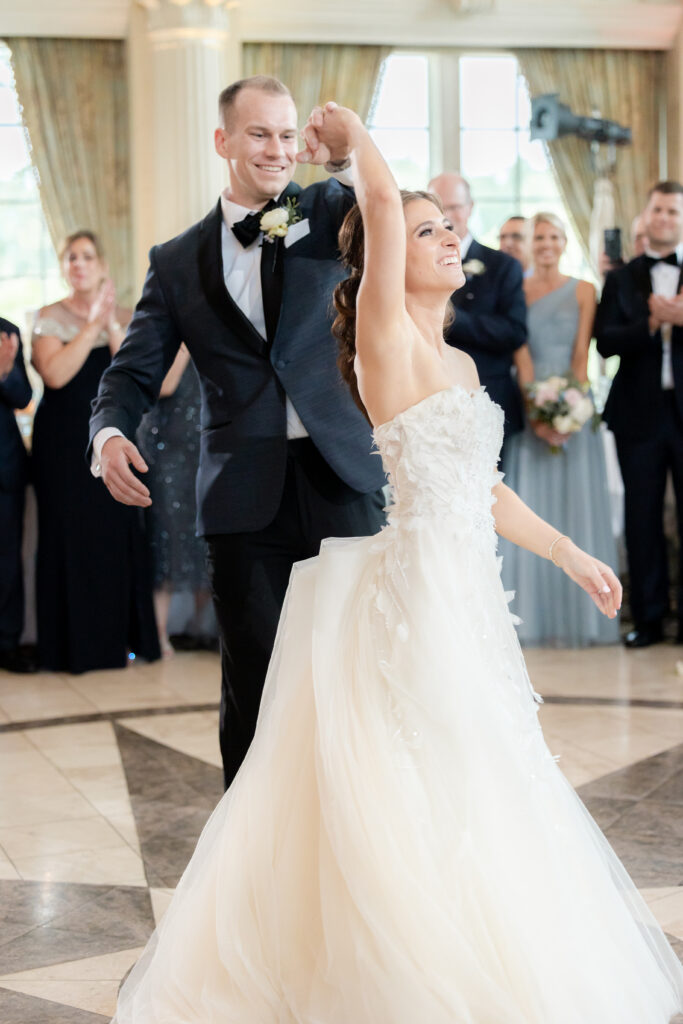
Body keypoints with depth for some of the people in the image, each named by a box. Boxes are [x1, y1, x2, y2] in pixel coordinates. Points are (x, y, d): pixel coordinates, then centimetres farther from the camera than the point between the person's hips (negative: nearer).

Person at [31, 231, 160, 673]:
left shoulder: (124, 318, 9)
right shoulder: (51, 318, 1)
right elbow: (55, 374, -15)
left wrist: (111, 325, -14)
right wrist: (92, 324, -14)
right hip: (65, 442, -2)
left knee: (119, 534, 1)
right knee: (70, 534, -1)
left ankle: (119, 637, 12)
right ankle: (75, 646, 7)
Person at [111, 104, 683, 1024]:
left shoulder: (457, 362, 15)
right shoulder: (387, 336, -9)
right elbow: (381, 200, -22)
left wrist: (569, 554, 26)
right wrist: (350, 130, -3)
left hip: (463, 594, 9)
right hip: (414, 591, -9)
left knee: (471, 797, 15)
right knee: (429, 807, -4)